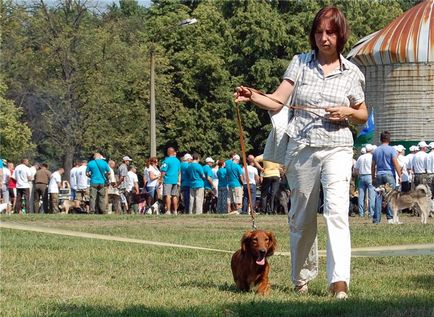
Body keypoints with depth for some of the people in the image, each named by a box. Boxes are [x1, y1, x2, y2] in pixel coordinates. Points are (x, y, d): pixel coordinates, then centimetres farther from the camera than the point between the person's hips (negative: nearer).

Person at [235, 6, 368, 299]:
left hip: (336, 149, -1)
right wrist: (252, 97, -22)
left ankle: (340, 281, -27)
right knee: (302, 217, 10)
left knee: (337, 211, -19)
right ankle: (302, 277, 27)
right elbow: (277, 101, -4)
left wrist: (347, 112, -5)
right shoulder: (300, 63, 5)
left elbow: (363, 116, 17)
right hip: (302, 149, 1)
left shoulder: (352, 73, 6)